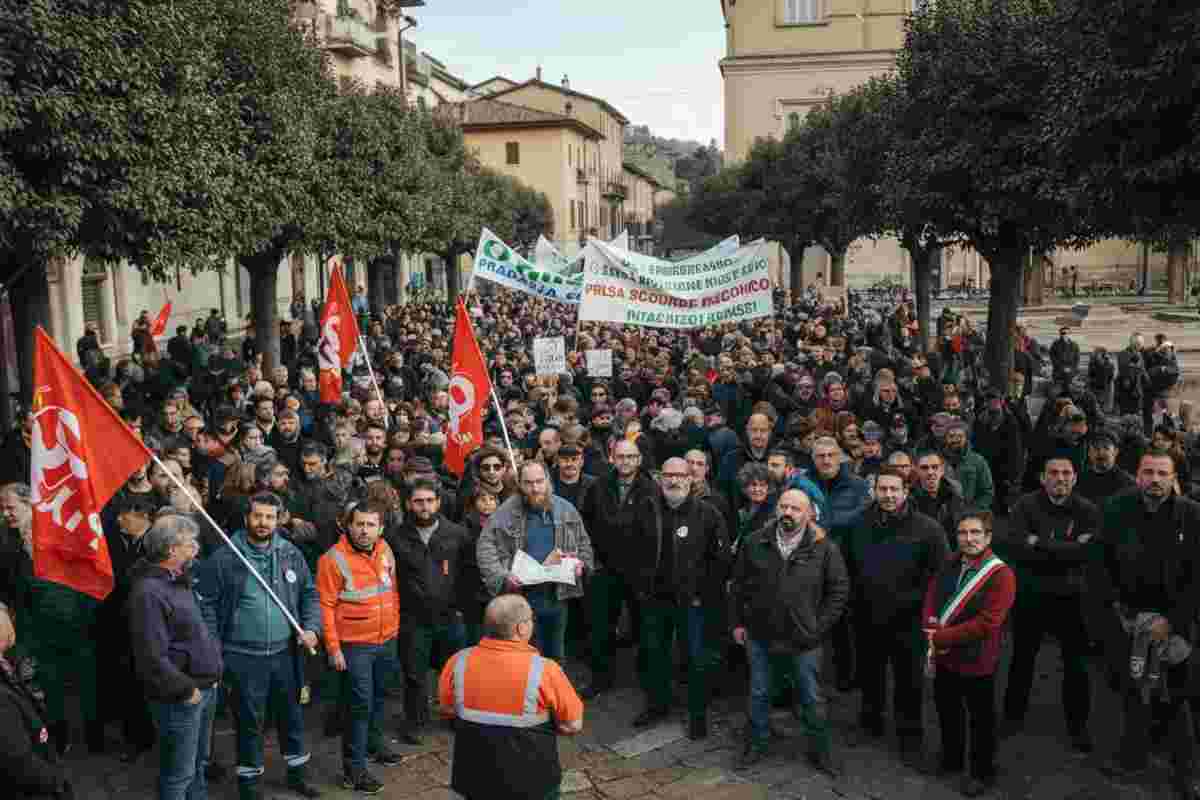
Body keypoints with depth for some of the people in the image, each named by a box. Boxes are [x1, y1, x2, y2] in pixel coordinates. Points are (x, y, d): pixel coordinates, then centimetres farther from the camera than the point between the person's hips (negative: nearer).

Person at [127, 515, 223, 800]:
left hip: (206, 689, 9)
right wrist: (186, 690, -18)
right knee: (179, 774, 4)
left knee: (199, 764, 23)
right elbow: (153, 658, -27)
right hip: (181, 699, -9)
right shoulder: (149, 592, -23)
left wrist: (213, 674, 13)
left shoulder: (179, 580, 9)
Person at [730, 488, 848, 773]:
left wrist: (820, 627, -6)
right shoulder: (755, 542, -4)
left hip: (804, 638, -2)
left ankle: (820, 750, 30)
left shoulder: (825, 548, -9)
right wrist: (737, 622, 4)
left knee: (811, 698, 12)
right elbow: (738, 584, 5)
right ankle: (756, 744, 34)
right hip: (759, 634, 2)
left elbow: (839, 590, -3)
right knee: (758, 694, 16)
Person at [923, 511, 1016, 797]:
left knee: (980, 719, 13)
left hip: (977, 662, -6)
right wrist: (931, 630, -16)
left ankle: (982, 772, 33)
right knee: (947, 711, 22)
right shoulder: (950, 564, 1)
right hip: (944, 657, 6)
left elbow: (987, 623, -25)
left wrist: (941, 637, -22)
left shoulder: (1001, 574, -21)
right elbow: (931, 597, 4)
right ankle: (951, 758, 44)